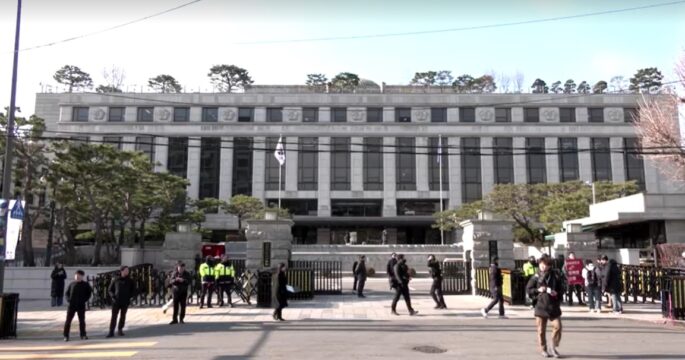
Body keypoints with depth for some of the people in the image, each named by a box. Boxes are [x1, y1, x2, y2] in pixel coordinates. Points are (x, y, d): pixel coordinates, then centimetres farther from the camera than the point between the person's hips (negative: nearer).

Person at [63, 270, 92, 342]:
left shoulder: (85, 284, 2)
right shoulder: (72, 284, 4)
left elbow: (89, 292, 5)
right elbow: (67, 293, 11)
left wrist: (85, 299, -5)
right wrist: (68, 300, -4)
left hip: (81, 305, 0)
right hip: (71, 305, 0)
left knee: (82, 320, 6)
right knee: (68, 320, 0)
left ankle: (83, 335, 15)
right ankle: (66, 335, 7)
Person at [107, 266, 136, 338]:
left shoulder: (130, 281, 5)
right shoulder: (116, 280, 3)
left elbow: (133, 290, 11)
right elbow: (110, 289, 9)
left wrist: (129, 296, -4)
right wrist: (113, 297, -5)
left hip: (125, 302, 1)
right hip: (116, 301, -1)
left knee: (123, 316, 8)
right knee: (114, 317, -3)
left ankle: (120, 330, 19)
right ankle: (111, 332, -2)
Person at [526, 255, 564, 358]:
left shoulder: (555, 276, 3)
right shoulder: (536, 277, -2)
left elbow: (561, 289, 11)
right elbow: (528, 289, 1)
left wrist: (557, 293, -9)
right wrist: (538, 290, -14)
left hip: (554, 306, 1)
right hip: (541, 306, -1)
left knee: (557, 326, -5)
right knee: (541, 329, 5)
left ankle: (554, 347, 15)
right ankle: (543, 349, 20)